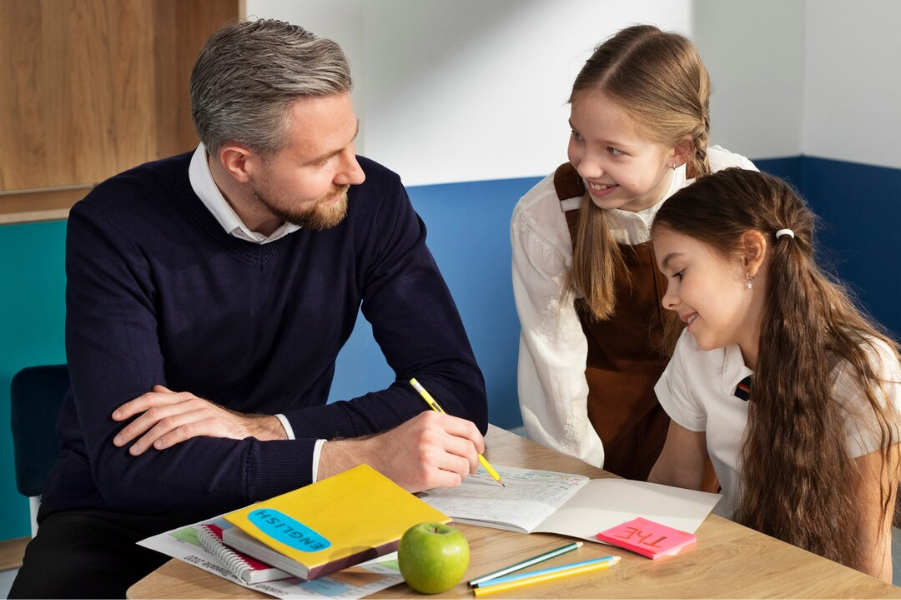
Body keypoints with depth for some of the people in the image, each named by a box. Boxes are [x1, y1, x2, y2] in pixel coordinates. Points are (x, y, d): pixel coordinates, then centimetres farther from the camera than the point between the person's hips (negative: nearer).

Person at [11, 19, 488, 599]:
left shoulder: (372, 202, -11)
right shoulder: (116, 229, -19)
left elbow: (460, 393, -14)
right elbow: (127, 464, -27)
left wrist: (261, 428, -25)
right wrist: (361, 457, -36)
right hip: (119, 520, -1)